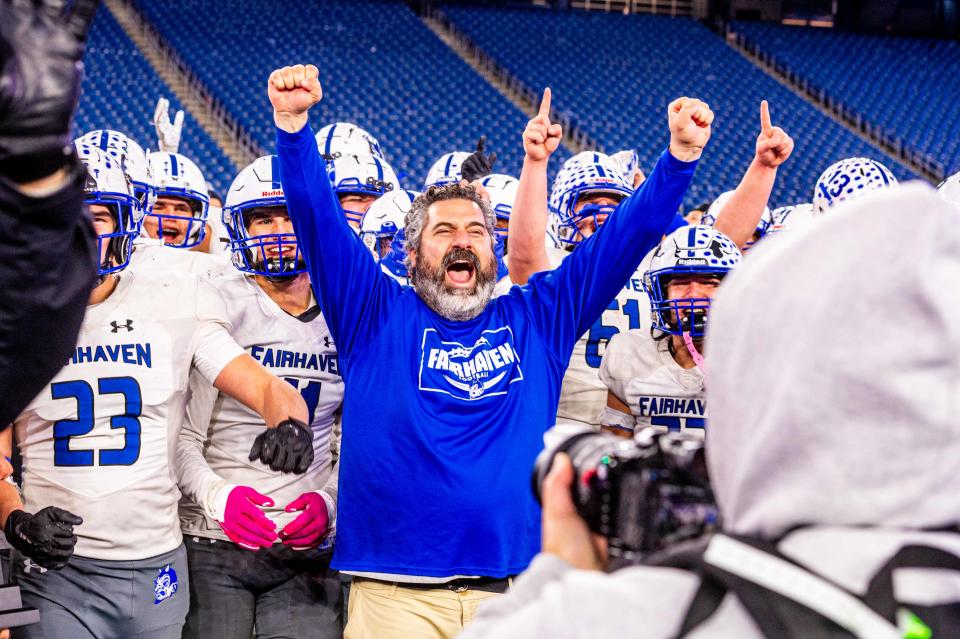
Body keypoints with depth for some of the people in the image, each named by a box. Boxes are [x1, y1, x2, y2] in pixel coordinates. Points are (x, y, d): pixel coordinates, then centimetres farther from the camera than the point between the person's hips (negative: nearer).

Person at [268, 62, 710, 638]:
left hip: (513, 588, 2)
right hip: (396, 590, -2)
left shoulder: (537, 319, 11)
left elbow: (631, 232, 10)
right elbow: (318, 215, -2)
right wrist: (293, 122, -14)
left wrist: (682, 153, 2)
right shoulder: (376, 315, 6)